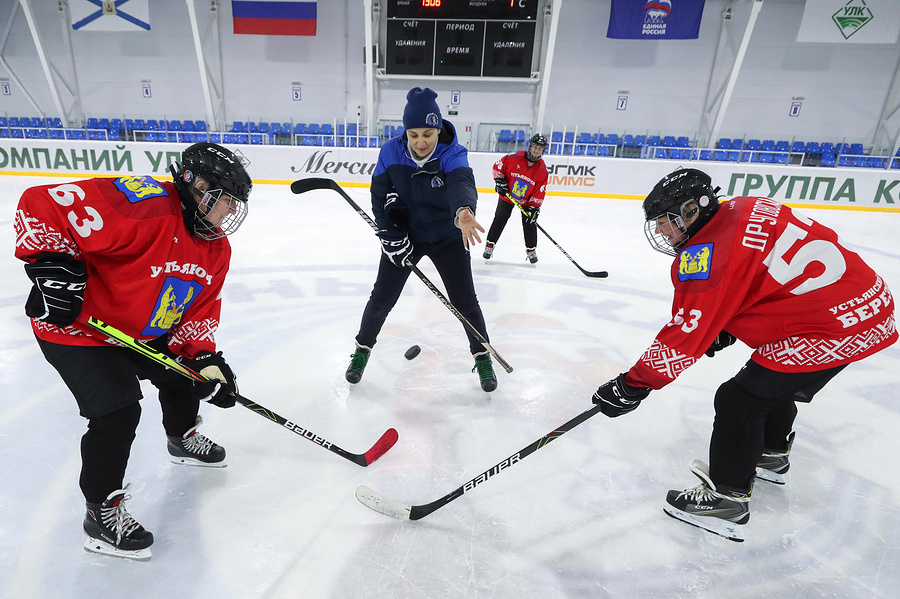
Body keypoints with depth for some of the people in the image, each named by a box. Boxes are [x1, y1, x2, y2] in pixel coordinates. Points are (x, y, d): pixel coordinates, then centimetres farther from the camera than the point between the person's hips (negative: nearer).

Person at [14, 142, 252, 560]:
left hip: (143, 331, 8)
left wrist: (206, 359, -11)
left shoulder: (216, 248, -4)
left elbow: (200, 309, 0)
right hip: (75, 327, -8)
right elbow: (42, 204, -29)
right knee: (118, 411, -13)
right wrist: (51, 266, -32)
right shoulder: (146, 207, -31)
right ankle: (101, 513, 10)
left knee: (182, 372, 15)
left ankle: (182, 439, 46)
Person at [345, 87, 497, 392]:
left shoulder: (453, 154, -22)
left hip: (447, 237, -1)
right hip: (404, 236, 2)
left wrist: (463, 211, -66)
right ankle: (362, 350, 28)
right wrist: (392, 236, -16)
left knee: (465, 300, -1)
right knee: (382, 297, 4)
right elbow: (380, 196, -7)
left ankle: (482, 357, 21)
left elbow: (461, 184, -44)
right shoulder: (391, 152, -14)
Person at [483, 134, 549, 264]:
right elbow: (498, 166, -6)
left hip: (527, 200, 1)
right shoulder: (514, 157, -21)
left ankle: (531, 249, 18)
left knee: (529, 222, 0)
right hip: (507, 195, -1)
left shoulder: (542, 169, -15)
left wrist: (534, 208, -19)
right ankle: (490, 245, 13)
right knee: (500, 219, 0)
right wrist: (500, 181, -13)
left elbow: (539, 191, -14)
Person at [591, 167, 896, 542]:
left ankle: (728, 499, 9)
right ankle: (771, 455, 49)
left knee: (739, 399, -5)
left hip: (832, 325, -10)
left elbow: (686, 332, -23)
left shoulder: (709, 255, -22)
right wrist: (726, 329, 15)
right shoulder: (741, 211, 7)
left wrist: (633, 385, -17)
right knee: (773, 382, 27)